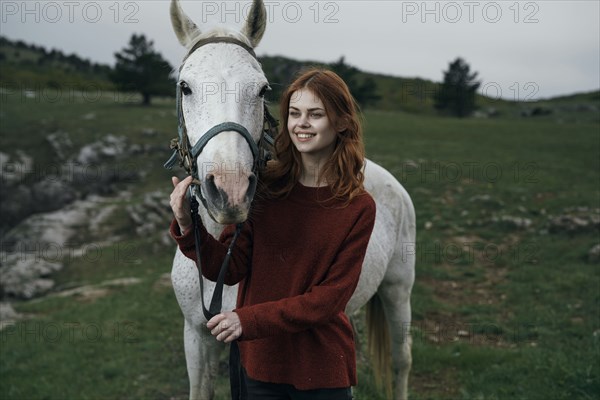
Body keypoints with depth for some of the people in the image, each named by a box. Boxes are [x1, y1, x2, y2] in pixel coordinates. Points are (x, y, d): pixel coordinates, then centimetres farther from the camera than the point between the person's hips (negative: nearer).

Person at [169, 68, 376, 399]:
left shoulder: (358, 208, -11)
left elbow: (331, 298, -13)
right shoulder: (263, 186, -6)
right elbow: (228, 270, -7)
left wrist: (250, 320, -20)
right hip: (260, 362, 2)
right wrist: (187, 226, -23)